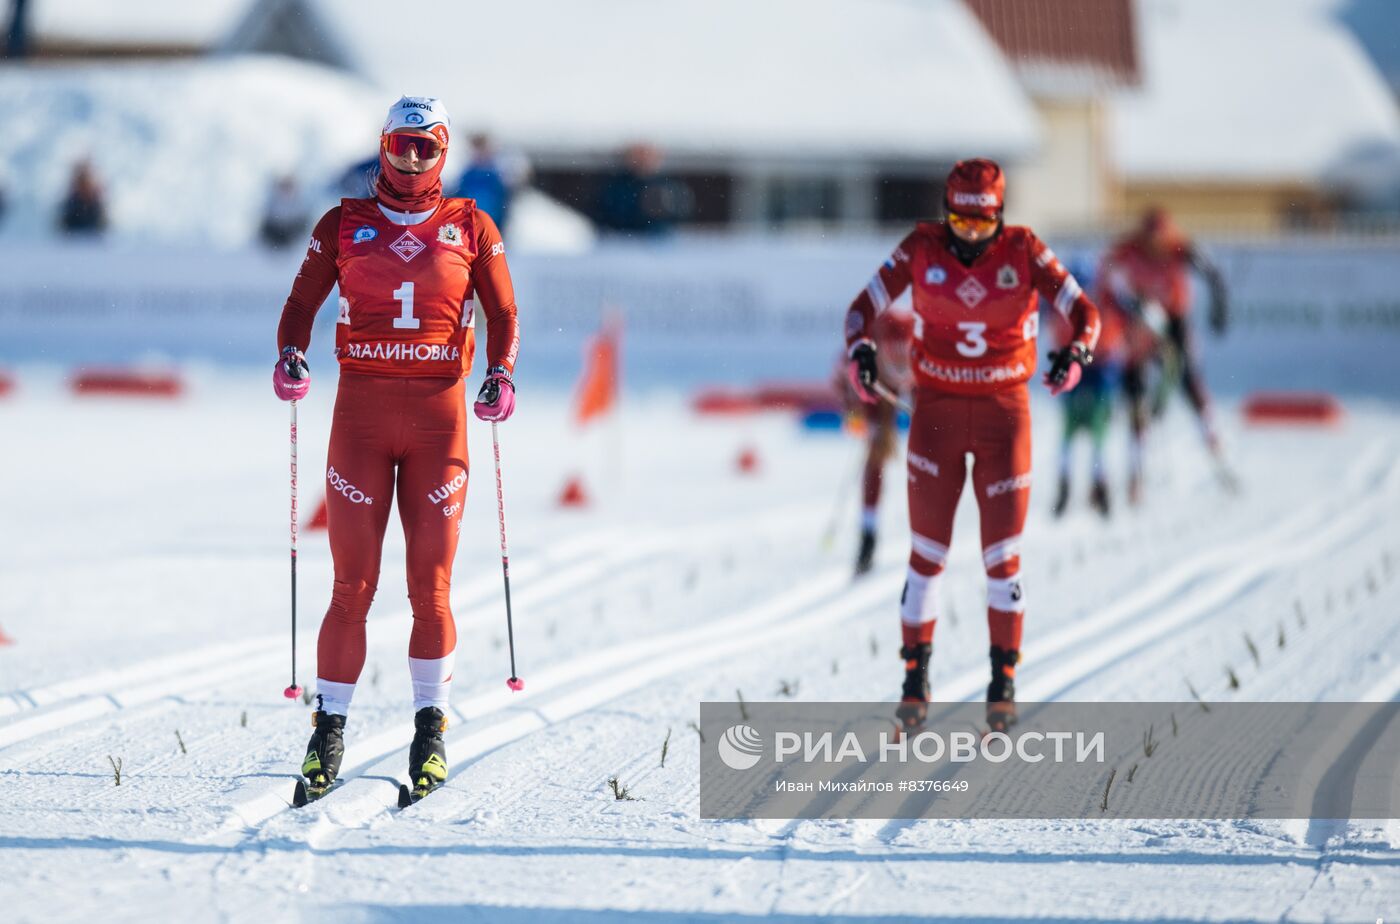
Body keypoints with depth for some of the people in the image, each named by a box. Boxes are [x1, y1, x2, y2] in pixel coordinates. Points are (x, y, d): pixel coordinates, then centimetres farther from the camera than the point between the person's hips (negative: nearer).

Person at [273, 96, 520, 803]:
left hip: (439, 413, 0)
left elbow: (503, 314, 10)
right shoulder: (344, 224, 9)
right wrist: (290, 357, -10)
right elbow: (302, 302, 10)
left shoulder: (470, 227, 9)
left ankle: (430, 726, 12)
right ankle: (330, 729, 1)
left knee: (430, 585, 0)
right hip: (361, 408, 0)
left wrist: (501, 374, -8)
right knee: (353, 584, -5)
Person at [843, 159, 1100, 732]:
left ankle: (1003, 677, 11)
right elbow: (866, 306, -2)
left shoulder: (1024, 252, -8)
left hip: (1004, 412, 0)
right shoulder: (921, 249, -7)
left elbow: (1083, 311, -8)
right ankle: (915, 679, 11)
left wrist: (1077, 353, -30)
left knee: (1002, 552, 0)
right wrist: (859, 349, -24)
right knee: (927, 552, 1)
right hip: (937, 410, 1)